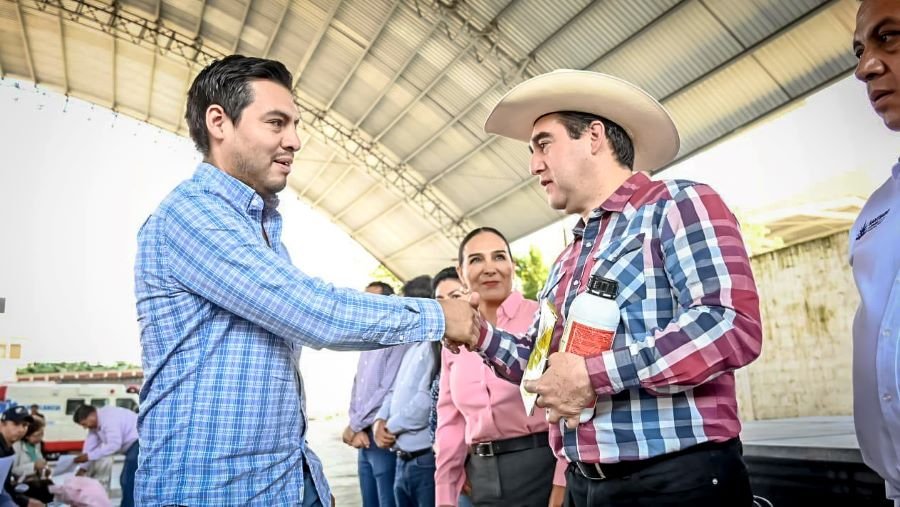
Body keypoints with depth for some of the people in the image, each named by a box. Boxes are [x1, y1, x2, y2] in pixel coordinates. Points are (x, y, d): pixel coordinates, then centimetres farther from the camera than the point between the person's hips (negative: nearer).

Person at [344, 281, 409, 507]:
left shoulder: (398, 340, -12)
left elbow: (388, 391, -19)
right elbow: (357, 387, 13)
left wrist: (353, 425, -9)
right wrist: (356, 429, -4)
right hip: (364, 439, 8)